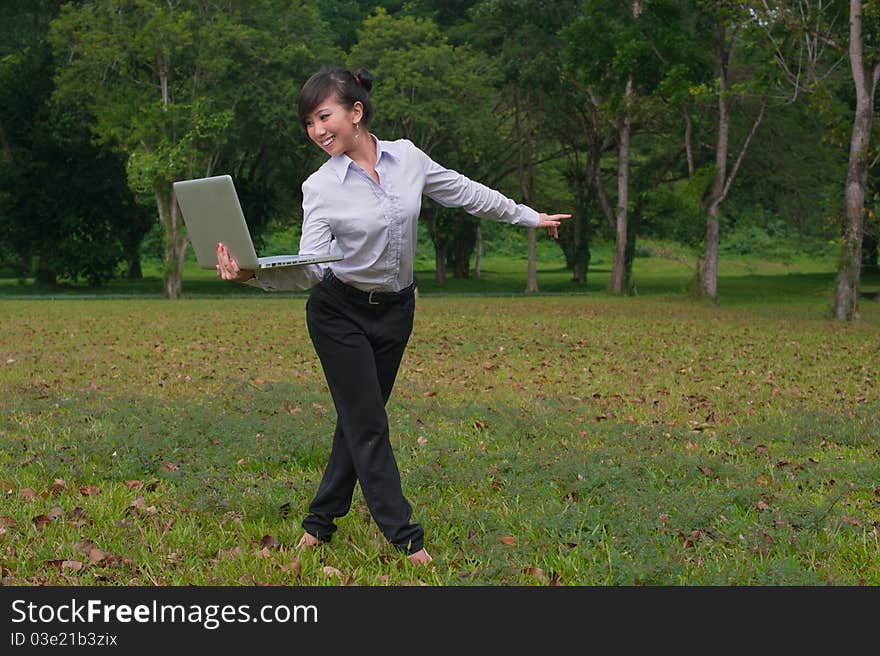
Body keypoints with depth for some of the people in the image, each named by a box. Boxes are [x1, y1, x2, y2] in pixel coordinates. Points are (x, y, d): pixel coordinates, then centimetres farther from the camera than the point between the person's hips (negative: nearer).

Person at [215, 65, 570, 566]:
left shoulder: (406, 157, -5)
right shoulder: (321, 188, -14)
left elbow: (464, 192, 8)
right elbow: (311, 268, -21)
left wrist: (529, 216, 17)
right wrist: (252, 275, -39)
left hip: (395, 312, 4)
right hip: (340, 313, -3)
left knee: (359, 420, 9)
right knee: (367, 424, -5)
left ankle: (322, 520, 24)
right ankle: (406, 537, 3)